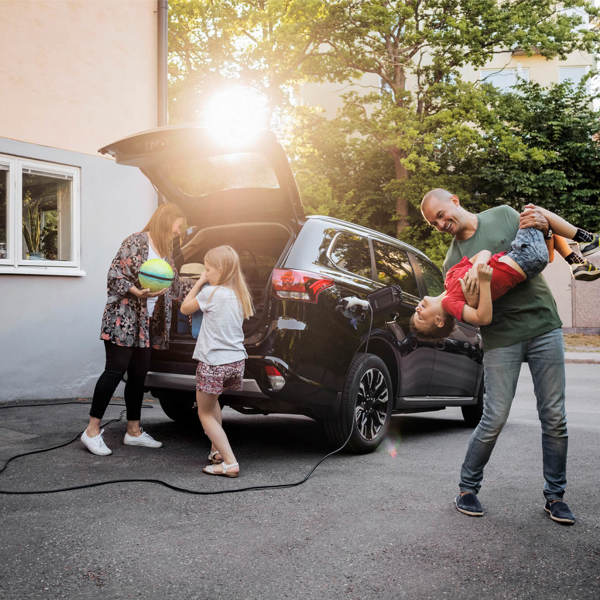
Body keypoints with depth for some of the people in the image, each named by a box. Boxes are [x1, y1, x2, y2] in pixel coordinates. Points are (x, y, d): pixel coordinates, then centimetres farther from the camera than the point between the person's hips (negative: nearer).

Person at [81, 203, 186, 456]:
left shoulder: (165, 250, 15)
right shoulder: (136, 242, -9)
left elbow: (173, 287, 23)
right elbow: (115, 275, -14)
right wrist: (137, 292, -24)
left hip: (146, 324, 8)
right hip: (123, 319, -8)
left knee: (139, 374, 9)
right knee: (115, 371, -7)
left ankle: (133, 431, 18)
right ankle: (92, 430, 1)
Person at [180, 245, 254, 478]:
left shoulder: (211, 292, -14)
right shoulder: (240, 294, 7)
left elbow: (185, 308, -1)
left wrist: (200, 282, 5)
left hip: (214, 363, -8)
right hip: (237, 360, 8)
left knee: (205, 413, 5)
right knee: (212, 401, 30)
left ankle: (230, 463, -6)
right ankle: (216, 450, 31)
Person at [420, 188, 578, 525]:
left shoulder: (504, 215, 8)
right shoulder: (453, 261, 5)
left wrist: (543, 227, -4)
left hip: (544, 325, 2)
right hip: (501, 338, -1)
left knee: (554, 417, 3)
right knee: (495, 419, -4)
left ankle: (555, 495, 17)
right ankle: (468, 488, 15)